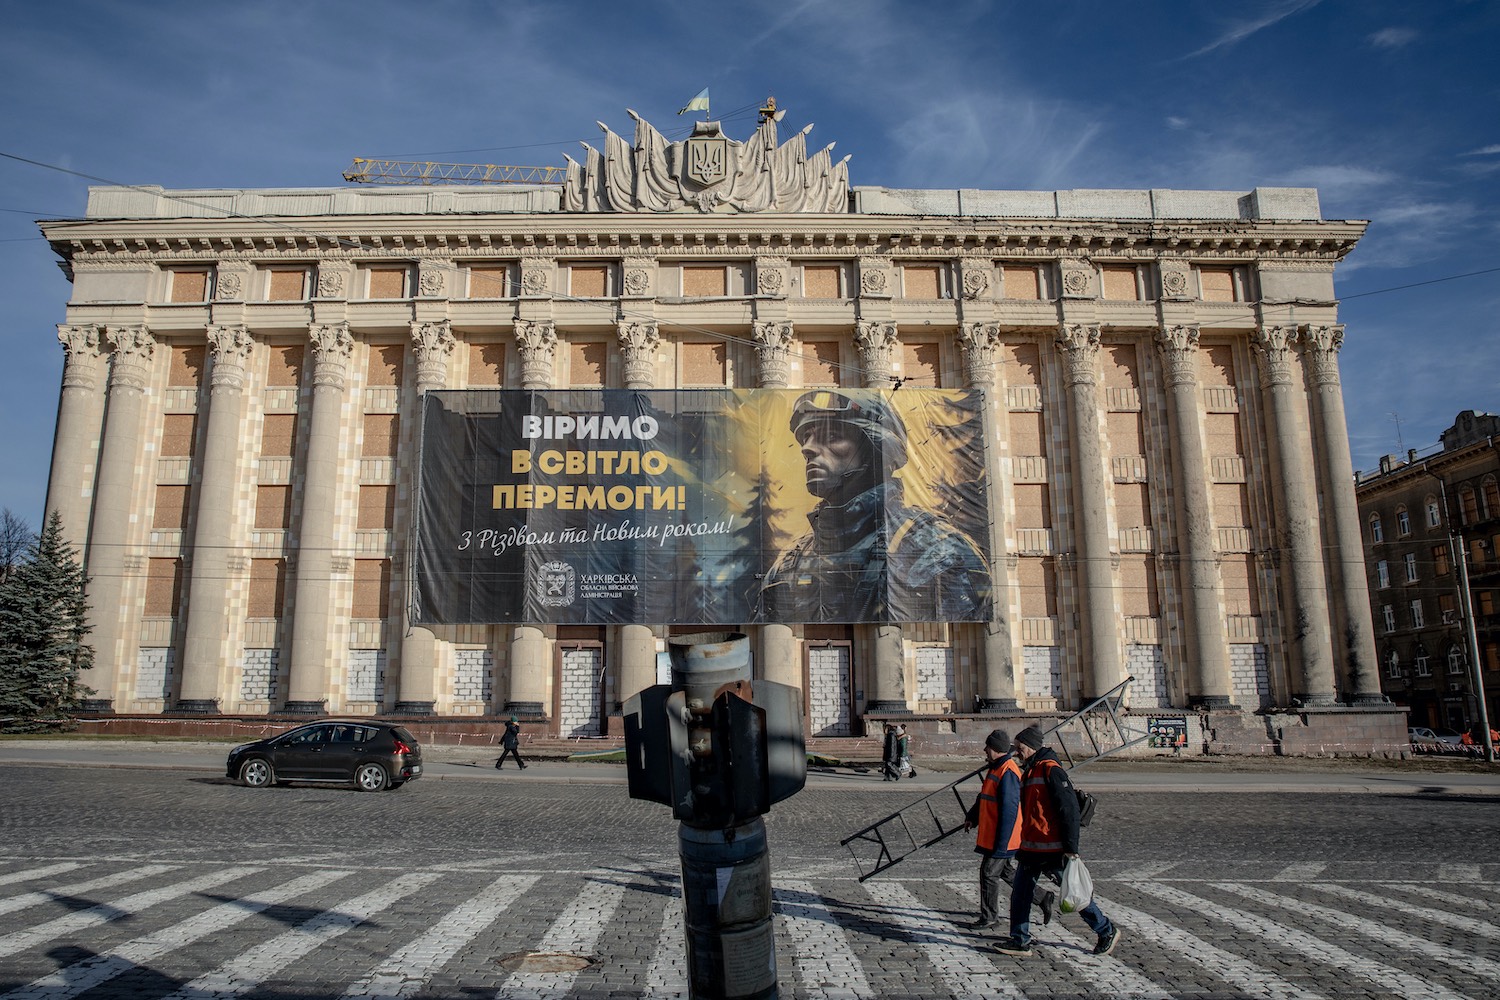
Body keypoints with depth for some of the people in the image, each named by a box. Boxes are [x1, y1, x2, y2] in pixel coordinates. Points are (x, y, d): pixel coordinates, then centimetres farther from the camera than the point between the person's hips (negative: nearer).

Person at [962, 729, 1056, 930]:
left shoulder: (1007, 773, -22)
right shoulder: (996, 768, 10)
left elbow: (1009, 811, -25)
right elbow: (984, 797, 23)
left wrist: (1001, 843, -24)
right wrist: (972, 816, 23)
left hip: (1002, 837, -10)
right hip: (991, 835, 10)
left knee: (989, 873, 1)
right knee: (1006, 872, 18)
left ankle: (989, 918, 15)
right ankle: (1044, 898, 27)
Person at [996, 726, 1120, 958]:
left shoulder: (1050, 769, -15)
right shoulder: (1030, 771, 14)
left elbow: (1069, 809, -19)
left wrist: (1071, 847, -22)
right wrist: (1022, 847, 23)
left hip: (1053, 848, -9)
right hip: (1031, 847, 9)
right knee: (1020, 892, 7)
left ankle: (1107, 931, 21)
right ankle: (1020, 940, 14)